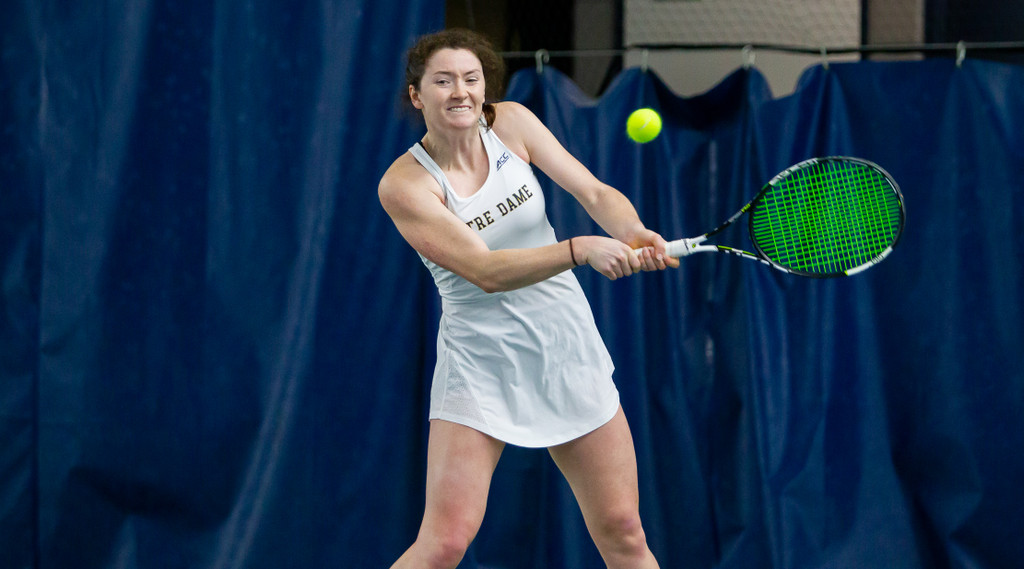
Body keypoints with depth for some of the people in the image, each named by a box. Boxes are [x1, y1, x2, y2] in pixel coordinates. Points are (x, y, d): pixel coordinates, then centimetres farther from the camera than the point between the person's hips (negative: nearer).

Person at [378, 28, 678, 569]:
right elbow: (486, 271, -22)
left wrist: (633, 233, -24)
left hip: (569, 349, 4)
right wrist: (580, 249, -35)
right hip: (480, 363, -4)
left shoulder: (511, 122, -1)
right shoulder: (404, 184, -15)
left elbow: (595, 193, -3)